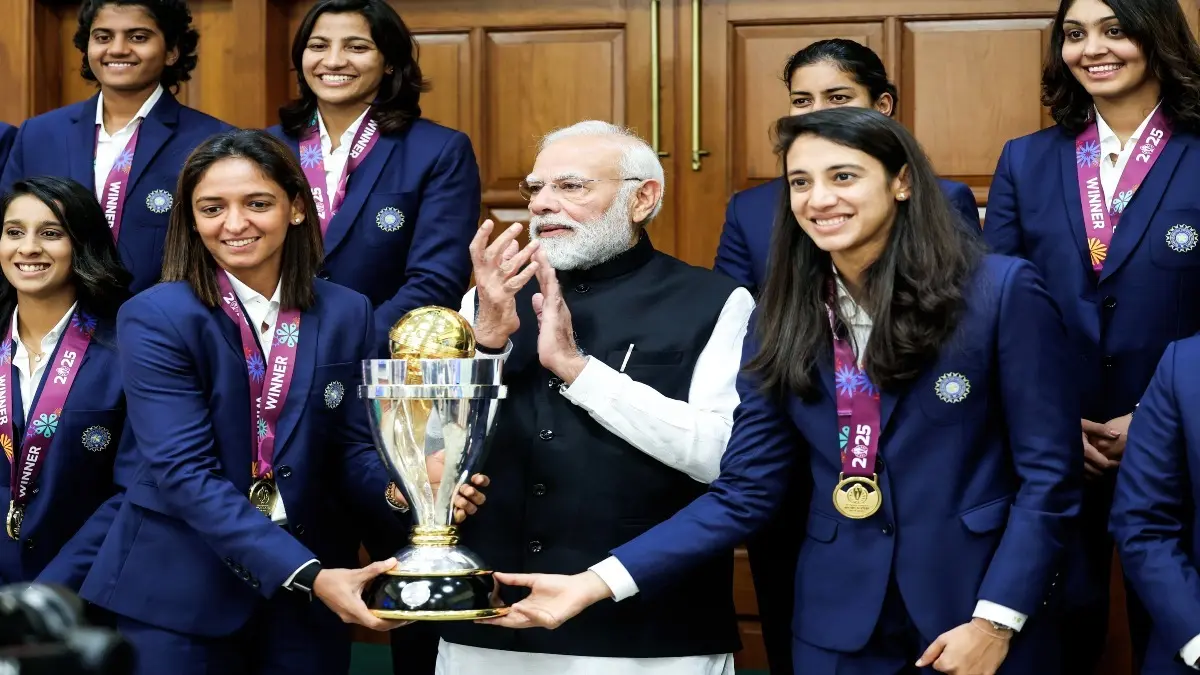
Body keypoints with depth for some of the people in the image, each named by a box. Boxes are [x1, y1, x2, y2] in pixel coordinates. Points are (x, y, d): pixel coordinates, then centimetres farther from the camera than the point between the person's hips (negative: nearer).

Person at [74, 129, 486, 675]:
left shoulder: (346, 314, 2)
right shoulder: (155, 320, -10)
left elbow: (353, 450, 3)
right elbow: (184, 471, -18)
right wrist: (307, 574, -27)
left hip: (305, 605, 3)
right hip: (175, 595, -3)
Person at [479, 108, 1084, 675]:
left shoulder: (1003, 291, -8)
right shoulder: (783, 320, 3)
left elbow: (1048, 474, -7)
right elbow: (742, 494, 0)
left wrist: (996, 622, -14)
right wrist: (599, 582, -10)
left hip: (981, 623, -3)